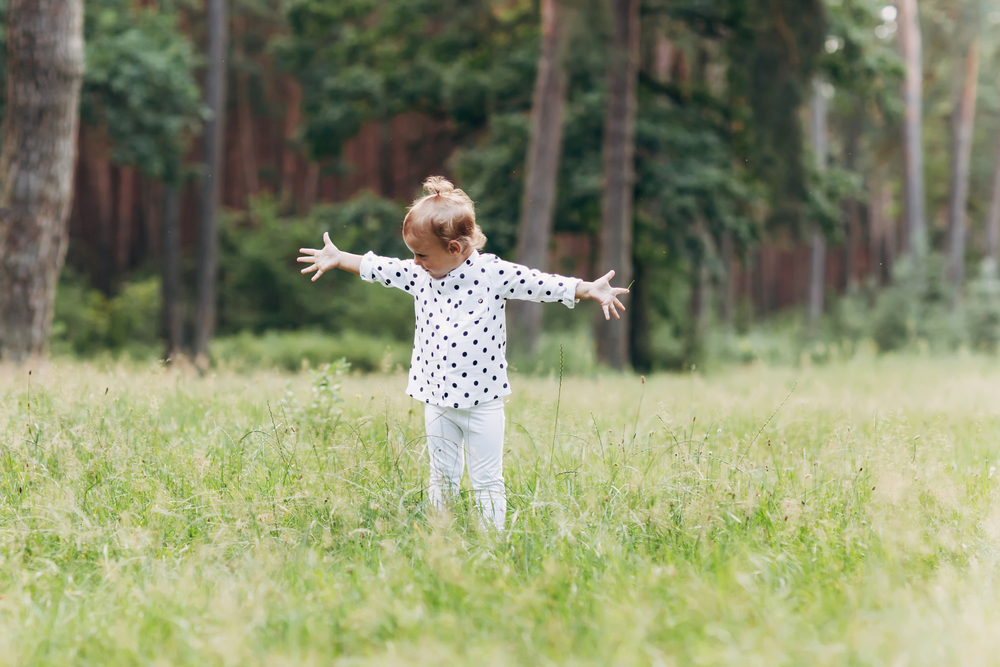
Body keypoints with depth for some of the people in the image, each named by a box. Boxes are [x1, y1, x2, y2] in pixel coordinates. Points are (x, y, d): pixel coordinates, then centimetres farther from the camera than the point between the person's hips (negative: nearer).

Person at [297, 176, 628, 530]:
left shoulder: (494, 273, -11)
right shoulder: (420, 275, 3)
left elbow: (544, 285, -13)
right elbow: (377, 268, 16)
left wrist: (591, 289, -21)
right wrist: (337, 259, 22)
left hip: (483, 399, -4)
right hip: (437, 399, 4)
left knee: (487, 479, 2)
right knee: (442, 476, 13)